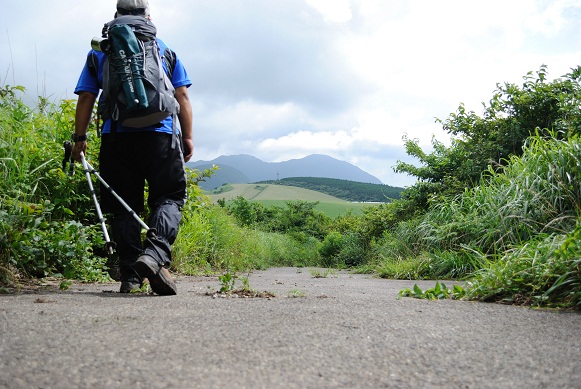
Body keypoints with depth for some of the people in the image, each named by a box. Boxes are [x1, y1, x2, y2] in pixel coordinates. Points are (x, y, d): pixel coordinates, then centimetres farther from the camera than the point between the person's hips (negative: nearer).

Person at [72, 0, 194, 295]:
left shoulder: (100, 52, 16)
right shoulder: (164, 49, 15)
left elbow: (86, 98, 9)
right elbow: (182, 96, 9)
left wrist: (79, 138, 11)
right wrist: (188, 136, 10)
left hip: (116, 138, 2)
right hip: (160, 135, -1)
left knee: (124, 206, 8)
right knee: (169, 197, 3)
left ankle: (130, 274, 5)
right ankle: (155, 254, -22)